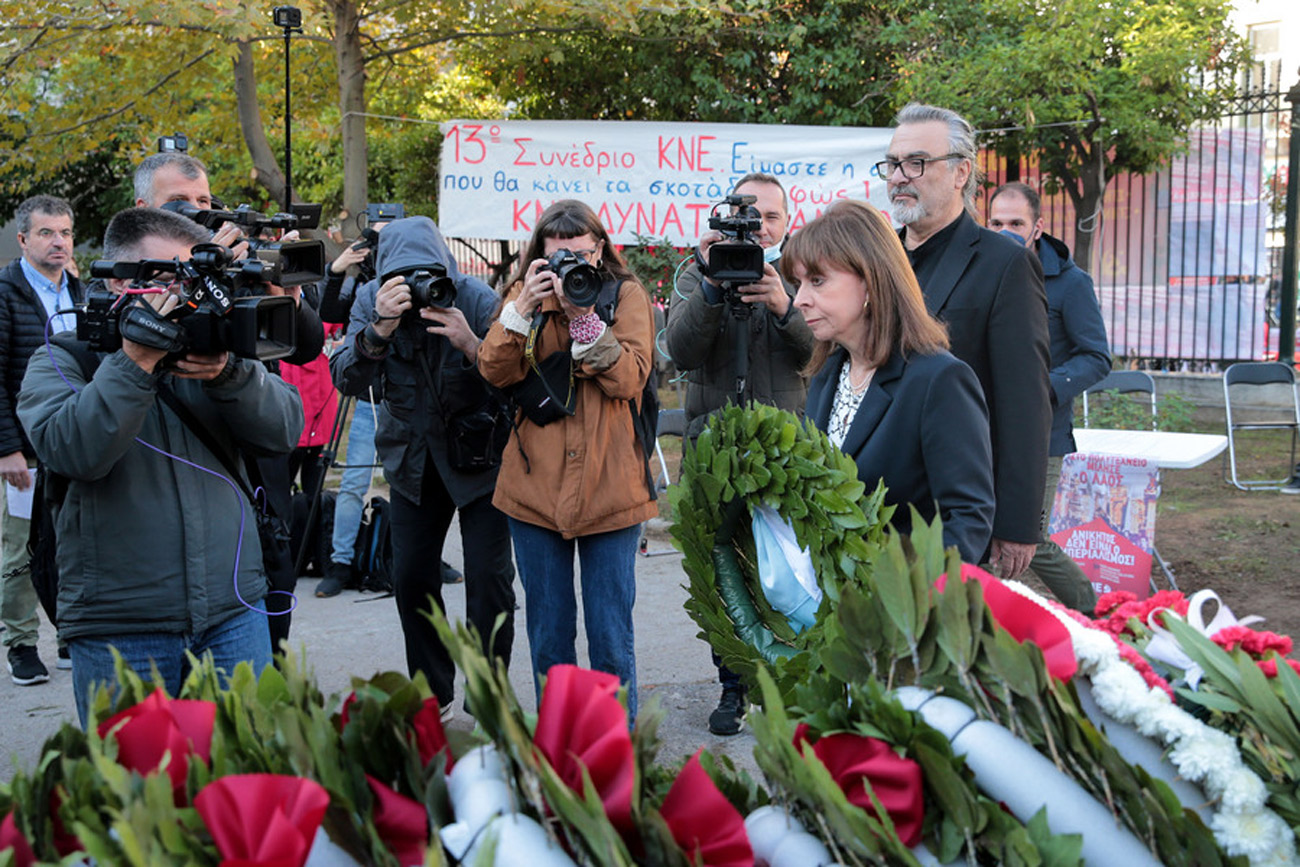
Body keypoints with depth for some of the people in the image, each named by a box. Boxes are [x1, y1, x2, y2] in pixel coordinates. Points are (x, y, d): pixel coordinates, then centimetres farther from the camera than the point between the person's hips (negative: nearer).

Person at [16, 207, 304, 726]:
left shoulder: (208, 346, 11)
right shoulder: (61, 362, 2)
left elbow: (283, 431, -1)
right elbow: (74, 451, -17)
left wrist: (227, 373, -18)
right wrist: (136, 361, -22)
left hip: (234, 612, 3)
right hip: (119, 630, -3)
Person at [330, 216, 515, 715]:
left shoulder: (478, 300, -18)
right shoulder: (373, 301, -9)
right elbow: (347, 380, -19)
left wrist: (471, 346, -38)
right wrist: (380, 329, -35)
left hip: (480, 455, -3)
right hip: (413, 457, 4)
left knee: (489, 577, -10)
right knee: (411, 577, 6)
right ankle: (432, 696, 23)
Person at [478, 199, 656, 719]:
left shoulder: (626, 295, 3)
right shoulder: (526, 294, 8)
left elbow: (629, 379, -11)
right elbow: (495, 372, -5)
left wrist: (583, 316, -20)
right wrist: (525, 307, -17)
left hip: (609, 487, -2)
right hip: (535, 486, 2)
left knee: (610, 636, 2)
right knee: (547, 635, 11)